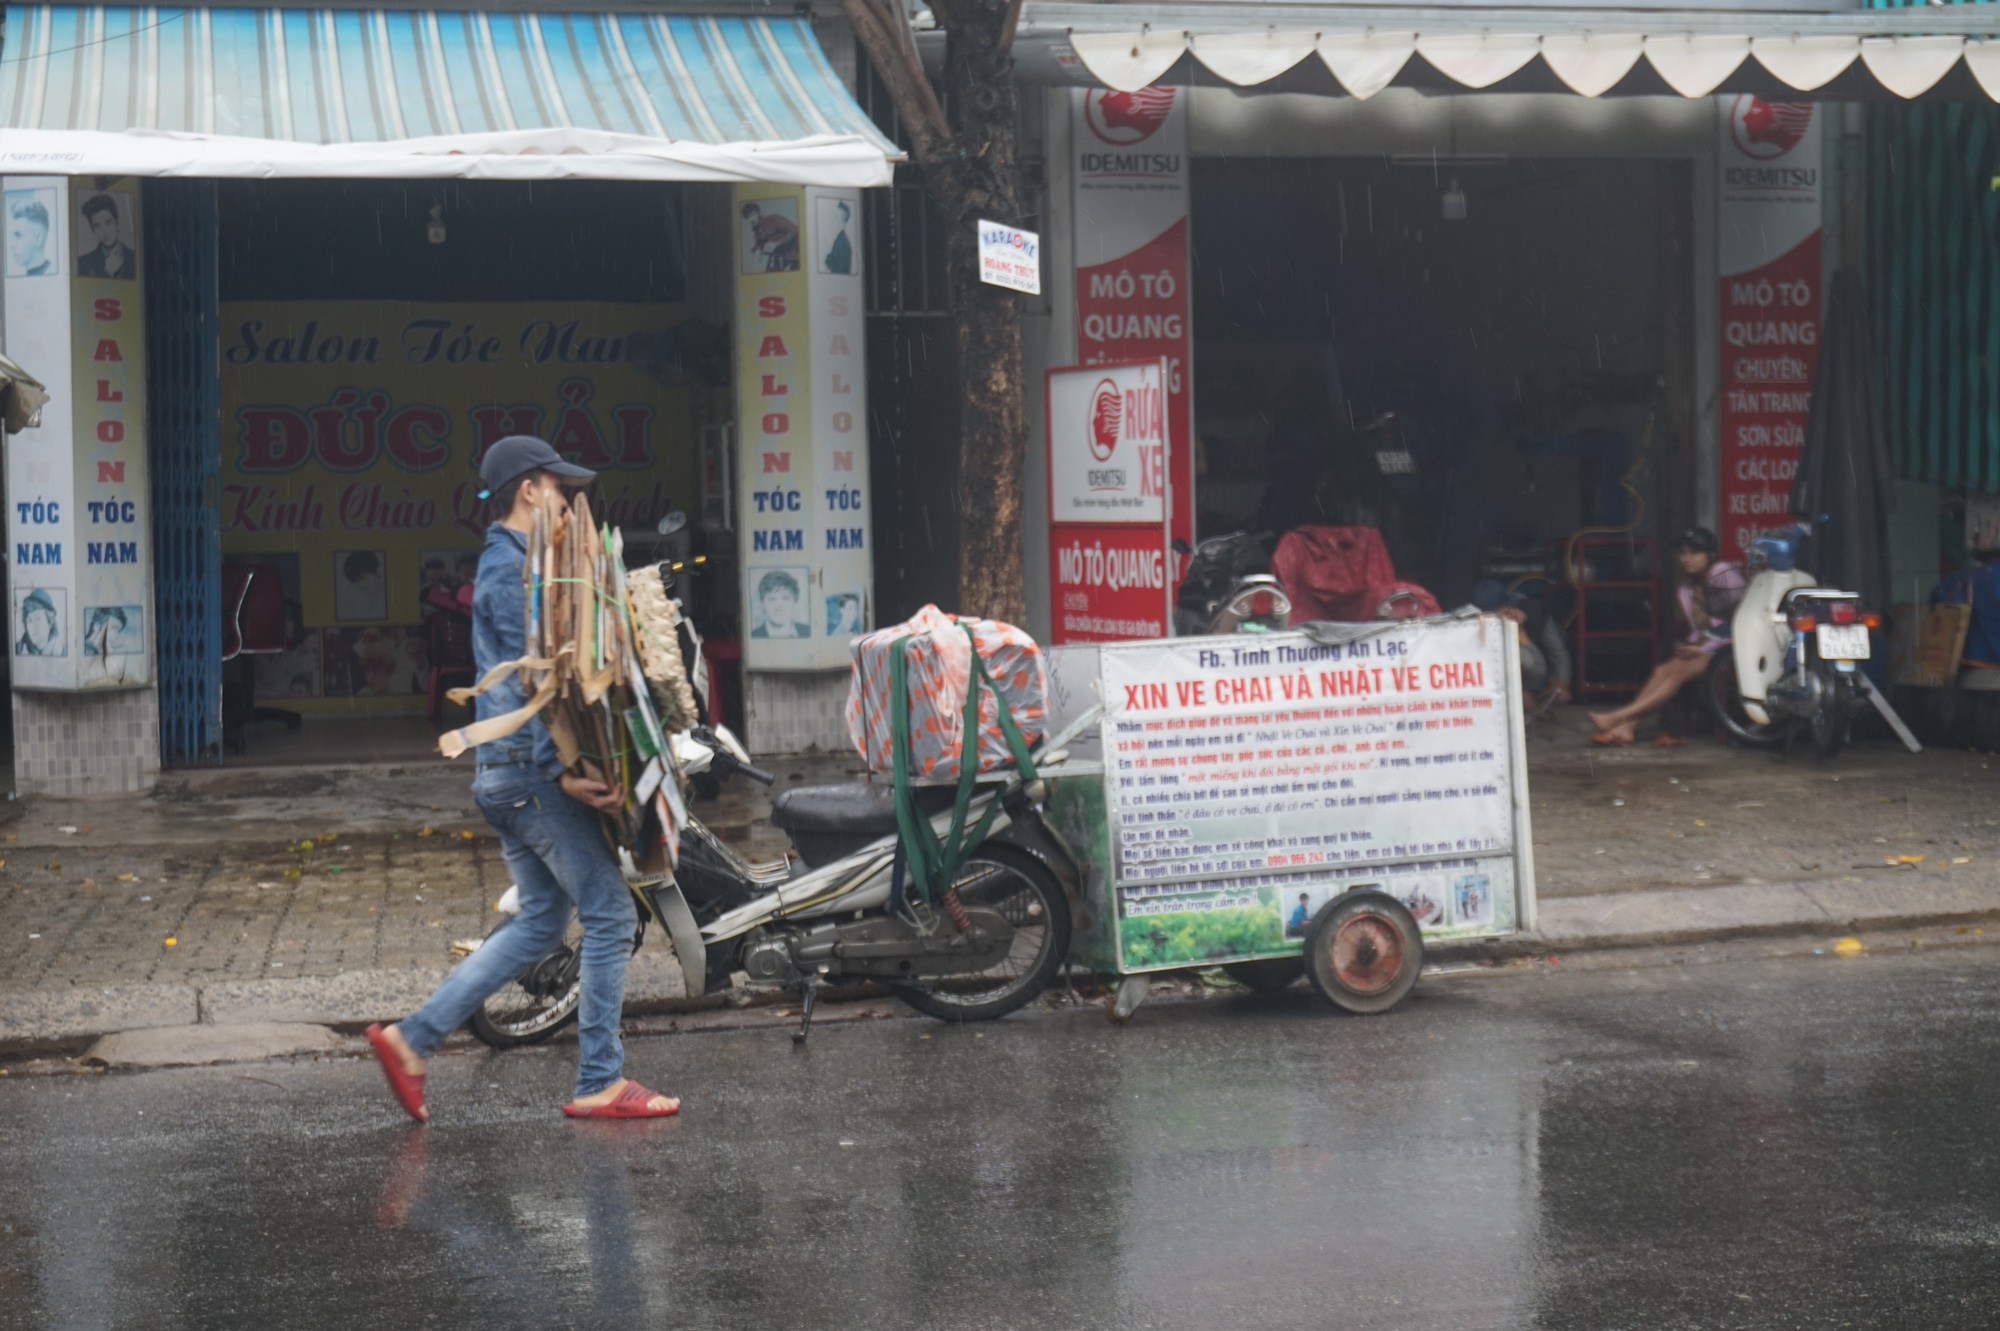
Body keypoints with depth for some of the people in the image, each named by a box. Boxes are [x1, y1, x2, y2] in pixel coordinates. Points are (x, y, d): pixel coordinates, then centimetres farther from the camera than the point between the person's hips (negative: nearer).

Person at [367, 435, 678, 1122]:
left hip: (506, 775, 11)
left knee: (540, 921, 14)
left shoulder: (502, 564, 20)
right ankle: (599, 1082, 1)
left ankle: (413, 1037, 12)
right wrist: (561, 771, -27)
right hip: (530, 769, -11)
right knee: (610, 914, -4)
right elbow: (530, 682, -21)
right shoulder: (514, 571, -13)